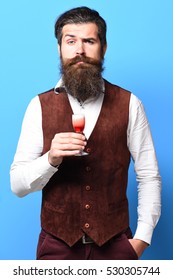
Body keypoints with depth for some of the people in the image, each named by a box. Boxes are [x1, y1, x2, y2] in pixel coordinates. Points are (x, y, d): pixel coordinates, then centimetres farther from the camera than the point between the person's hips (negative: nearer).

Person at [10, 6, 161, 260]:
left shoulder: (129, 105, -5)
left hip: (115, 242, 0)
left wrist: (142, 238, -8)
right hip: (57, 243, 0)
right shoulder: (40, 106, -4)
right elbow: (17, 185, -6)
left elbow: (149, 176, -2)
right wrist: (51, 159, -23)